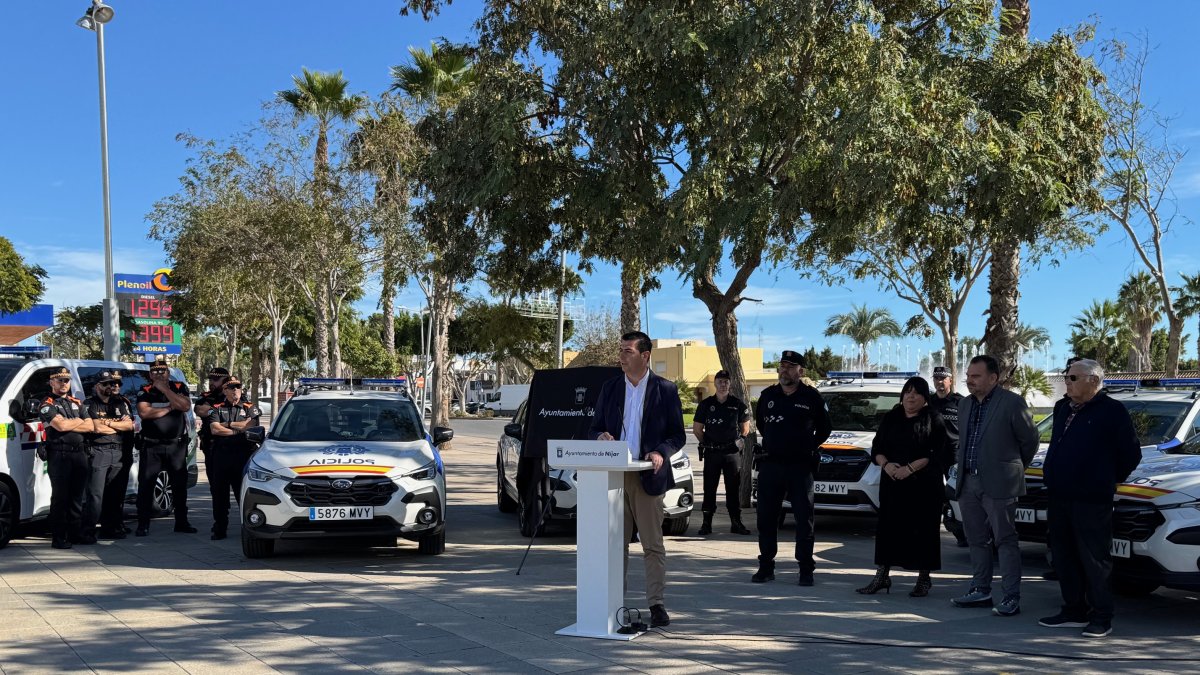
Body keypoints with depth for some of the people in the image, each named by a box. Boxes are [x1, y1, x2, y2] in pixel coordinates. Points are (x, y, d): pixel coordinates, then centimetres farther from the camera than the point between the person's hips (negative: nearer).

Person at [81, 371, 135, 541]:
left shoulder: (121, 403, 17)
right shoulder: (89, 404, 2)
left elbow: (130, 425, 3)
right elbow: (95, 427, -12)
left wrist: (107, 422, -6)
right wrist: (119, 425, 0)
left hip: (119, 453, 5)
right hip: (98, 452, -5)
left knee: (114, 493, 8)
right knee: (95, 493, -9)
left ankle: (109, 528, 16)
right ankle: (88, 530, -6)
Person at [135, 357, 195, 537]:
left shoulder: (179, 387, 5)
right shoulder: (145, 391, 3)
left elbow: (185, 406, -14)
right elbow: (144, 412, -14)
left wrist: (165, 389, -13)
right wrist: (169, 408, -10)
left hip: (176, 445, 1)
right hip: (152, 446, -1)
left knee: (180, 484, 7)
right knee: (145, 485, -3)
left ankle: (181, 522, 16)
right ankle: (143, 524, 2)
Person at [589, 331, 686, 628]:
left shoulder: (665, 389, 1)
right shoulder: (609, 388, 11)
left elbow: (677, 434, 2)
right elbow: (595, 428, 15)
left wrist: (661, 452, -16)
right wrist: (600, 437, -9)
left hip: (647, 477, -3)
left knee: (653, 545, 0)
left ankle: (656, 605, 5)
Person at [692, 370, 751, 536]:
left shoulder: (738, 404, 5)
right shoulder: (706, 404, 5)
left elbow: (745, 427, 14)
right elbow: (697, 429, 11)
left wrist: (739, 441, 4)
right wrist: (706, 443, 5)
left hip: (732, 452, 0)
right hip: (711, 453, 0)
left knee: (734, 488, 2)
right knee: (709, 488, 1)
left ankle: (736, 522, 8)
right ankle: (707, 523, 5)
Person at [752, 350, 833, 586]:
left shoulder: (811, 397, -1)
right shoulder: (768, 395, 7)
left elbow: (825, 427, 11)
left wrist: (810, 447, 6)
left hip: (800, 467, -3)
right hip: (770, 465, 3)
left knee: (804, 518, 0)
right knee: (766, 518, 5)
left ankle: (806, 569, 5)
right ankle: (766, 566, 14)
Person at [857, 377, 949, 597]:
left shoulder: (933, 419, 1)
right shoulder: (890, 418, 13)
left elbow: (936, 453, -9)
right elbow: (876, 449, 10)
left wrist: (910, 468, -18)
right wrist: (886, 465, -10)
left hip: (924, 486, -4)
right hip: (892, 484, 4)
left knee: (923, 529, 1)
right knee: (888, 527, 3)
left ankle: (924, 578, 11)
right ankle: (882, 576, 9)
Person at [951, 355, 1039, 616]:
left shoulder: (1012, 403, -9)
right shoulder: (964, 404, 12)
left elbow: (1030, 440, -1)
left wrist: (1014, 469, 9)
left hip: (998, 484, -7)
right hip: (968, 482, 7)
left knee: (1005, 541, -3)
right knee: (977, 540, 13)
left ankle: (1011, 597, 1)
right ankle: (980, 590, 23)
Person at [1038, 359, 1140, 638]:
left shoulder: (1111, 411, -7)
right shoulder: (1062, 408, 14)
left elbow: (1131, 453, -3)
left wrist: (1110, 480, 7)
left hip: (1091, 500, -7)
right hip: (1059, 497, 7)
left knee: (1094, 560, -2)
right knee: (1064, 558, 12)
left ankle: (1101, 618, 6)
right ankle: (1074, 612, 22)